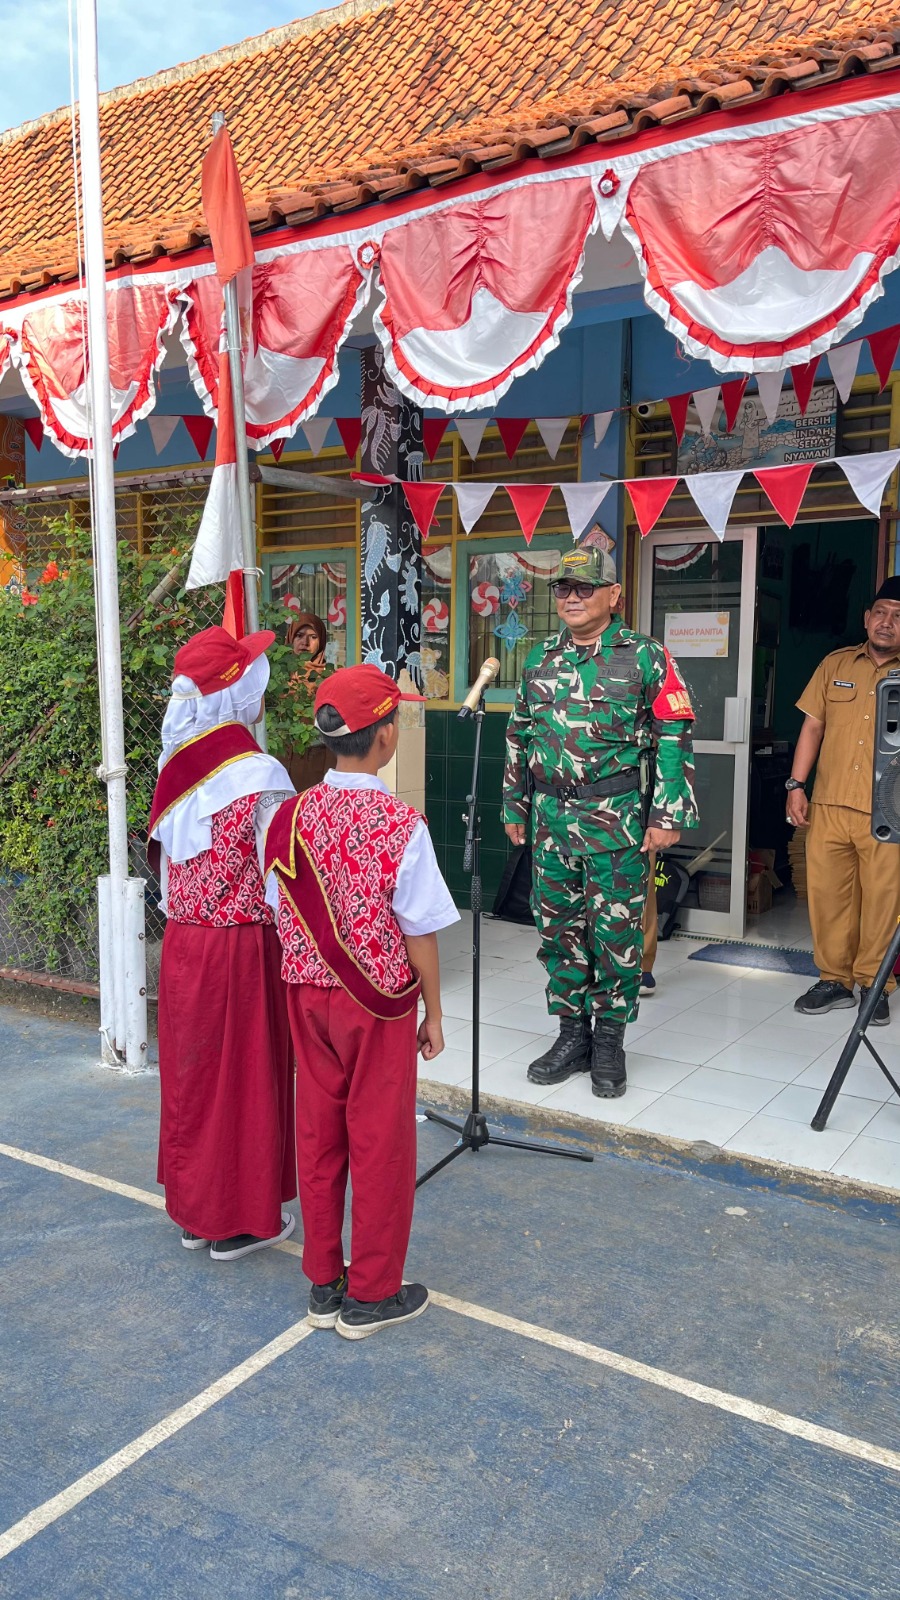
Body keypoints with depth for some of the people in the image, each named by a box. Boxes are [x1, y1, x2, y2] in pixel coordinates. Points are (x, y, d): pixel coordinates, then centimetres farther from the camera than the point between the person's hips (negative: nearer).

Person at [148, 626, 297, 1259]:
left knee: (191, 1070, 17)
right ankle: (241, 1219, 23)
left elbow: (165, 863, 9)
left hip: (183, 942, 7)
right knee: (246, 1077, 8)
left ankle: (193, 1208, 33)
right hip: (243, 947, -6)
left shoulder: (176, 766, 1)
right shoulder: (260, 775, -19)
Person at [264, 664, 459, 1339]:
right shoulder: (400, 823, -19)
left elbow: (286, 920, 2)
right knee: (380, 1144, 10)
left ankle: (324, 1284, 31)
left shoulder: (293, 815, -4)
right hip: (378, 1003, -5)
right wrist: (434, 1014, -1)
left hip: (308, 995, 5)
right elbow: (419, 933, -13)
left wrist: (308, 978, 15)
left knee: (318, 1136, 16)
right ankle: (372, 1295, 24)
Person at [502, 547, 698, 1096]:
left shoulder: (646, 657, -4)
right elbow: (519, 736, 17)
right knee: (558, 927, 10)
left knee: (616, 931, 2)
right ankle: (573, 1033, 24)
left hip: (617, 819, -4)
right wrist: (514, 806, 15)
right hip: (550, 817, 5)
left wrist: (667, 815, -11)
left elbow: (675, 737, -6)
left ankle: (610, 1040, 18)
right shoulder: (541, 659, 11)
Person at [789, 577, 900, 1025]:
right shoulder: (835, 664, 11)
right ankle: (834, 980, 20)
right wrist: (796, 785, 5)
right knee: (827, 893, 6)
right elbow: (813, 725, 12)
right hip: (828, 805, 2)